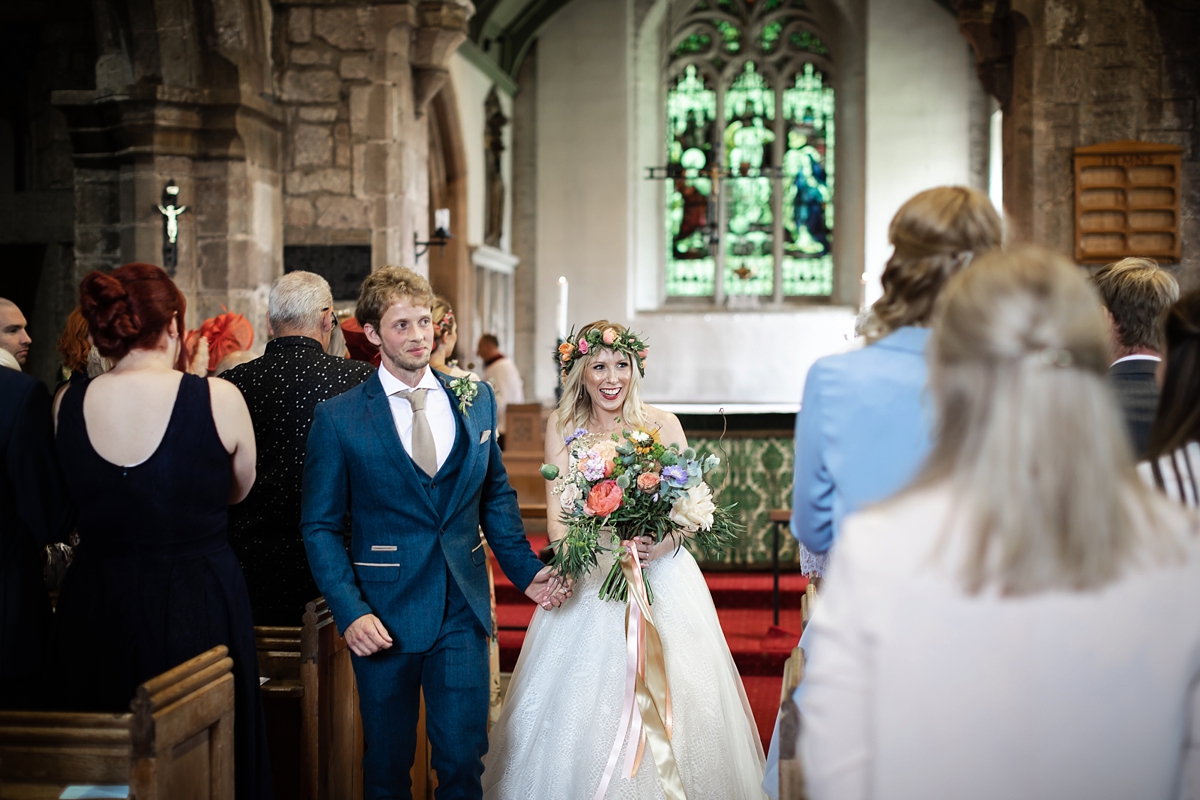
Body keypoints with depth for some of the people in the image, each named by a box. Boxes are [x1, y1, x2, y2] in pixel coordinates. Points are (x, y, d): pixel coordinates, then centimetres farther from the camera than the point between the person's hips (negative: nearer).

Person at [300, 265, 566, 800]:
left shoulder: (476, 399, 6)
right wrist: (350, 611, -14)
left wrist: (526, 570, 3)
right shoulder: (337, 419, -5)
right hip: (385, 616, -2)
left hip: (463, 611, 2)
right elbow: (320, 526, -3)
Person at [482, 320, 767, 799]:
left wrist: (662, 544, -21)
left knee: (667, 700, -4)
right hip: (587, 585, 1)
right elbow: (557, 519, -2)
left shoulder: (662, 426, -2)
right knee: (581, 704, -1)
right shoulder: (562, 427, 2)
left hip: (662, 578, -1)